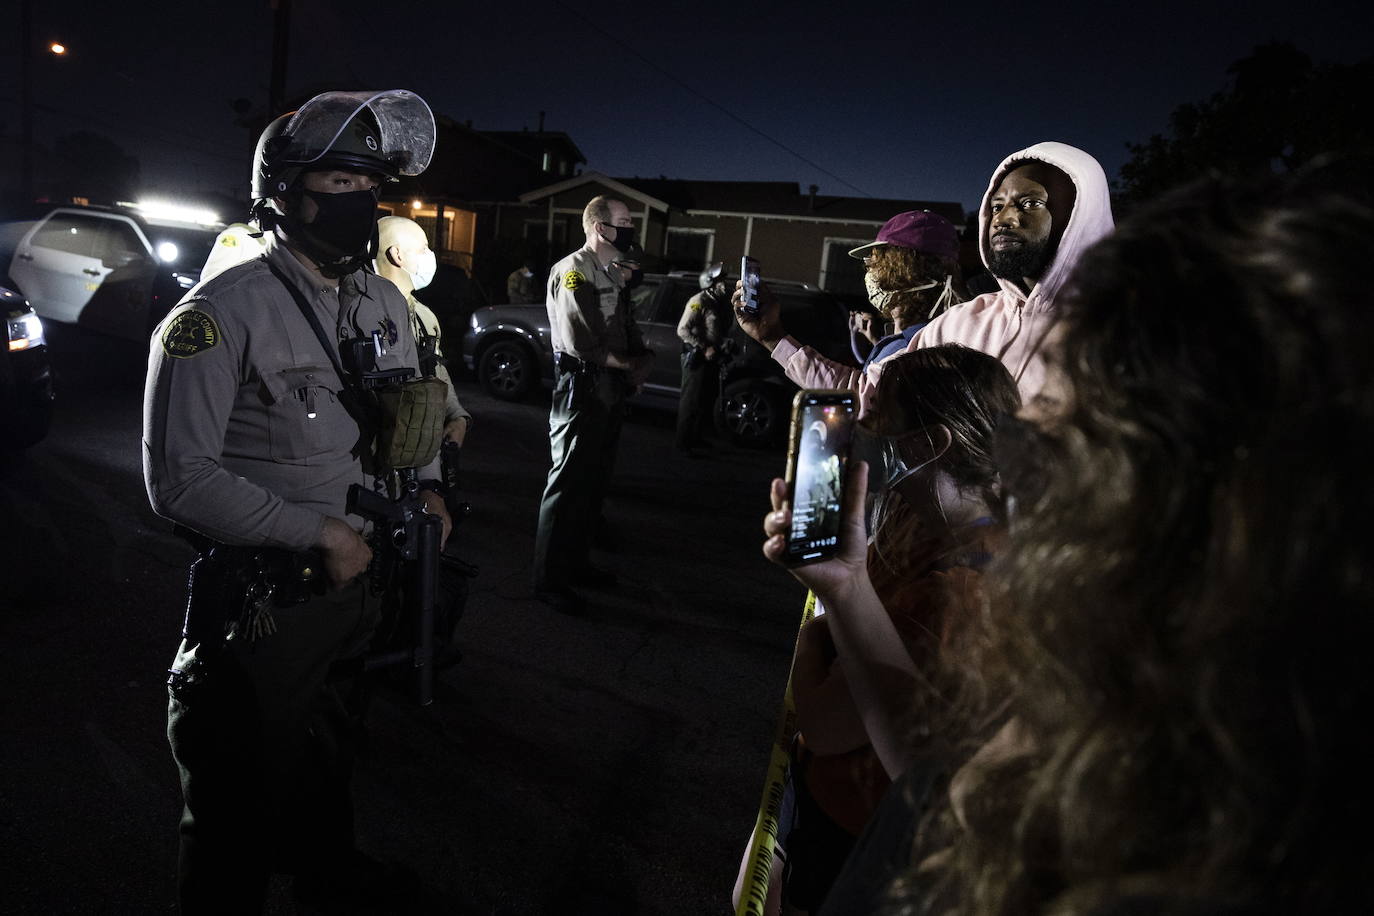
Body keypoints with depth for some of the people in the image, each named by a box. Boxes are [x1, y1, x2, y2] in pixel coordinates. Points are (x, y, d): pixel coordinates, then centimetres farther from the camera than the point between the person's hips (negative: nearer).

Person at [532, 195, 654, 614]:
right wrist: (630, 364, -9)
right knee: (567, 485, -4)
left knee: (594, 483, 15)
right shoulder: (572, 270, -11)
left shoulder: (614, 275, 18)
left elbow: (629, 332, 19)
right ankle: (549, 579, 4)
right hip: (581, 388, -9)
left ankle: (575, 562, 28)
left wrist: (644, 357, -3)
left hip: (612, 392, 9)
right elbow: (581, 342, -21)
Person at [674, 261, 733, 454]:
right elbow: (682, 330, -16)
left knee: (708, 400, 14)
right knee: (691, 401, -5)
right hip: (696, 357, -9)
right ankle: (683, 442, 2)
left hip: (711, 357, 9)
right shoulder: (699, 301, -11)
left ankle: (698, 437, 26)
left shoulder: (720, 302, 14)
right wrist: (704, 349, -20)